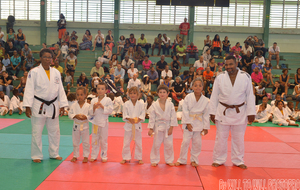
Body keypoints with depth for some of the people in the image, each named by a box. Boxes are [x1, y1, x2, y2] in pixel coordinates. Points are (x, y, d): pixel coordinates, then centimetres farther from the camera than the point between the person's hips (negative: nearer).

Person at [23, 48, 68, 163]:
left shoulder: (56, 72, 6)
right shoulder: (34, 72, -6)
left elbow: (60, 89, 8)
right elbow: (29, 90, -9)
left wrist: (62, 105, 5)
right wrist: (27, 106, -15)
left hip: (53, 106, 4)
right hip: (39, 106, -4)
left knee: (54, 131, 12)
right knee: (37, 132, 2)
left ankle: (54, 153, 27)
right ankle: (36, 155, 17)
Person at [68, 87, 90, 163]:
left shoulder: (88, 106, -7)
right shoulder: (73, 105, -3)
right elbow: (69, 114, -1)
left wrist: (86, 117, -23)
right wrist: (75, 116, -17)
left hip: (85, 126, -2)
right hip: (76, 126, 2)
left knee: (86, 142, 7)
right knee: (75, 142, 12)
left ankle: (86, 156, 20)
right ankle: (75, 156, 26)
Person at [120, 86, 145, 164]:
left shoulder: (141, 104, 0)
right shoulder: (126, 104, -2)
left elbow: (142, 115, -2)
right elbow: (125, 115, -5)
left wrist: (138, 119, -20)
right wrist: (129, 119, -22)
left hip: (137, 125, 0)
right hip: (128, 125, 0)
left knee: (138, 143, 9)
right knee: (126, 142, 5)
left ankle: (139, 158, 23)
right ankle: (125, 158, 20)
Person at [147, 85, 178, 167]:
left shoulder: (170, 105, -4)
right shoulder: (154, 105, -5)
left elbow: (173, 117, -2)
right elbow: (151, 117, -3)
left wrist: (171, 128, -6)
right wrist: (150, 129, -5)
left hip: (168, 127, 1)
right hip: (158, 127, -1)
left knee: (169, 144, 7)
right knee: (156, 145, 5)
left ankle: (169, 160, 25)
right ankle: (154, 161, 21)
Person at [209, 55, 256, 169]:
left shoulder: (246, 77, -4)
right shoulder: (220, 78, -4)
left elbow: (250, 96, -1)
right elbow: (214, 96, 0)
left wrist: (251, 113, -5)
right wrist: (212, 112, -1)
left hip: (239, 112, 0)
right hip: (223, 112, 0)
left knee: (238, 139, 13)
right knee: (221, 138, 8)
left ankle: (238, 161, 29)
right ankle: (219, 160, 24)